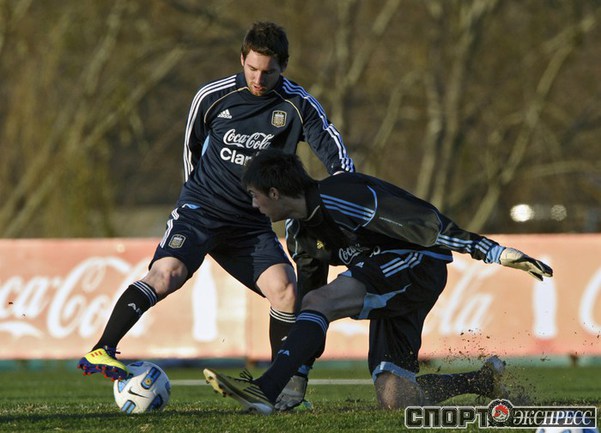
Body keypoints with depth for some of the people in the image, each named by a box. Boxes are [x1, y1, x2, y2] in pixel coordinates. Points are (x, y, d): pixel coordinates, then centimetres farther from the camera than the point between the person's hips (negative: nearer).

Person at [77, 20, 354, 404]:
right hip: (201, 210, -2)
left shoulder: (299, 106, -4)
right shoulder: (213, 96, -3)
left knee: (285, 288, -15)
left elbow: (336, 155, -4)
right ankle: (102, 351, -28)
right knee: (167, 273, -26)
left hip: (252, 222, 2)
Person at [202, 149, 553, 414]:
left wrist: (495, 252, -24)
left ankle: (265, 391, -39)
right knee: (395, 399, 0)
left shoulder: (340, 198, -19)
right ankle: (484, 381, 19)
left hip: (419, 264, -9)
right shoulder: (302, 229, 11)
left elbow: (425, 221, -22)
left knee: (318, 302, -26)